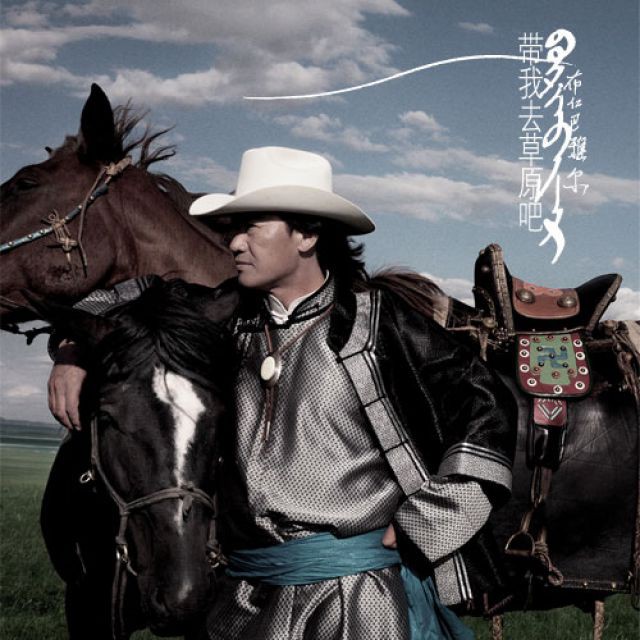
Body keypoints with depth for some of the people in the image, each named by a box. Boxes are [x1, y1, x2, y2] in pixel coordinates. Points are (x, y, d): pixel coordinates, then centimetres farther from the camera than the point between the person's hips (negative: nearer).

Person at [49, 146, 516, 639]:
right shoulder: (235, 323, 8)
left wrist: (418, 526, -7)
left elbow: (487, 411, -6)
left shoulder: (376, 318, -6)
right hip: (246, 596, 5)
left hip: (361, 598, -5)